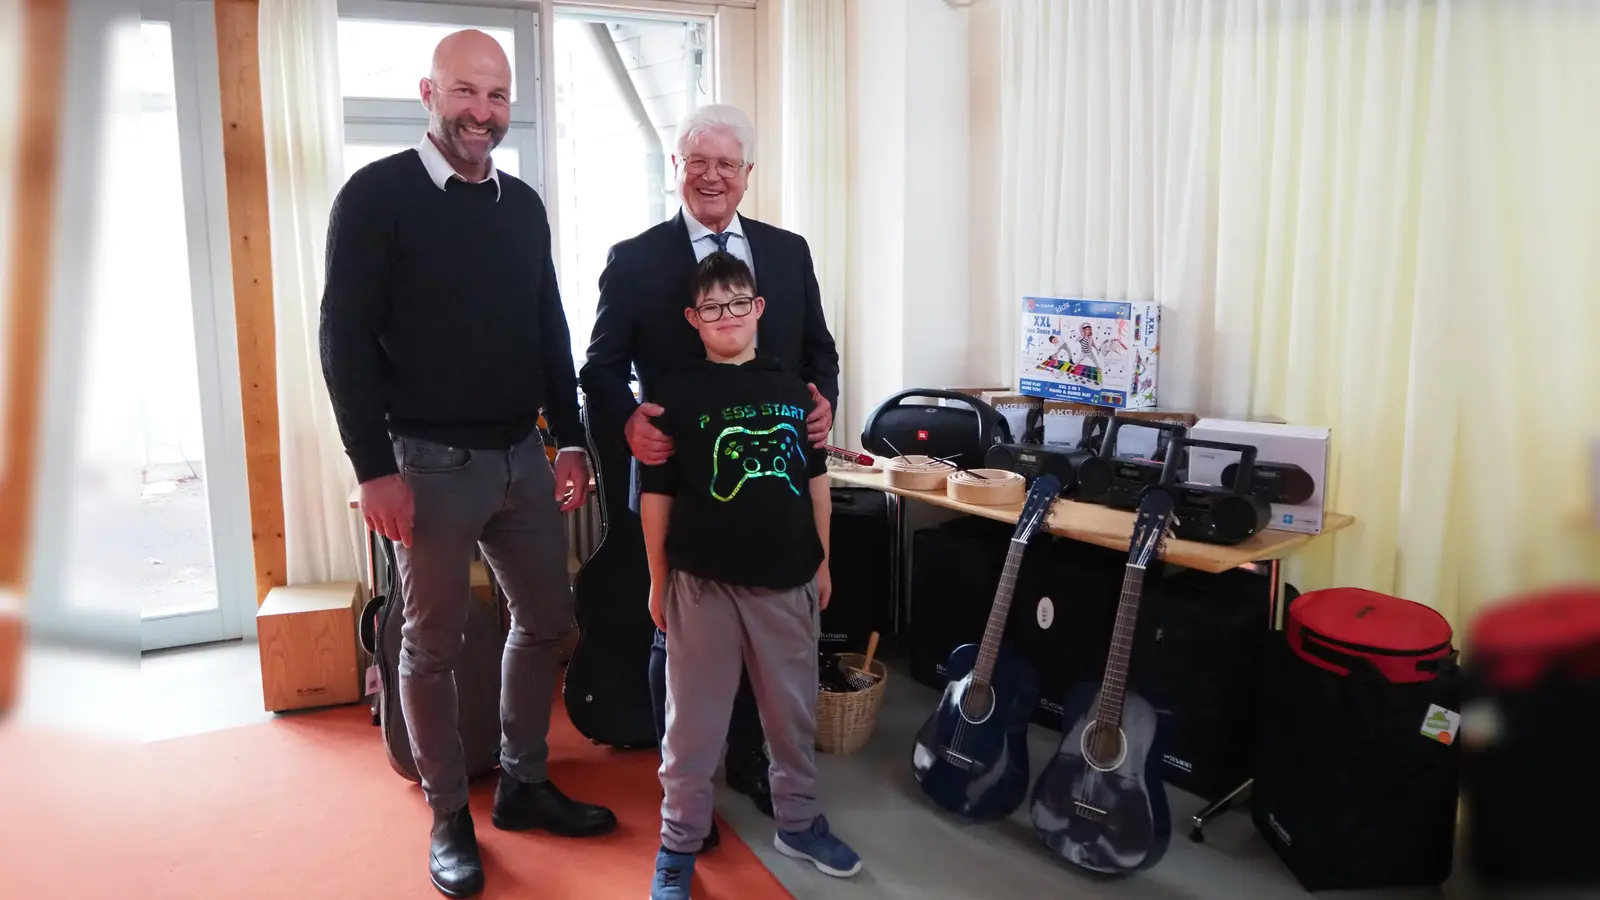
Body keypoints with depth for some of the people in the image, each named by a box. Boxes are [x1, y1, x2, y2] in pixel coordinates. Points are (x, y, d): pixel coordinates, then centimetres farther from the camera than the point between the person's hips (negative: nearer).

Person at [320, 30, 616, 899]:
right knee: (432, 644, 7)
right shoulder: (376, 195, -7)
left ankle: (523, 783, 31)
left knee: (545, 621, 12)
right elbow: (345, 339, -10)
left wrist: (569, 440, 9)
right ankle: (449, 817, 23)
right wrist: (374, 469, -14)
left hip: (524, 457, 6)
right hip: (431, 462, -5)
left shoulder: (522, 205, 10)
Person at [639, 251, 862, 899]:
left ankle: (799, 822, 36)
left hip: (788, 581, 3)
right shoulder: (678, 392, -6)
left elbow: (815, 479, 10)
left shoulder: (791, 387, 4)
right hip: (704, 583, -3)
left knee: (794, 712, 16)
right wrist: (658, 581, -2)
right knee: (693, 722, 9)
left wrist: (823, 561, 10)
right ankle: (679, 843, 26)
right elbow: (656, 494, -4)